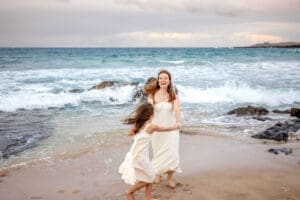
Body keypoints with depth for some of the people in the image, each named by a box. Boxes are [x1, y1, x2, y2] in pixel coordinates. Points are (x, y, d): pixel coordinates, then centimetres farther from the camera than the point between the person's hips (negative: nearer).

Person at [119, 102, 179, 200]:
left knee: (150, 177, 19)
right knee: (148, 179, 11)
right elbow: (166, 129, 5)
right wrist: (174, 127, 22)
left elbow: (130, 133, 26)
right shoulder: (151, 127, -12)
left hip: (134, 155, 7)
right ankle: (130, 191, 19)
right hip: (140, 158, -7)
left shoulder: (136, 125, 4)